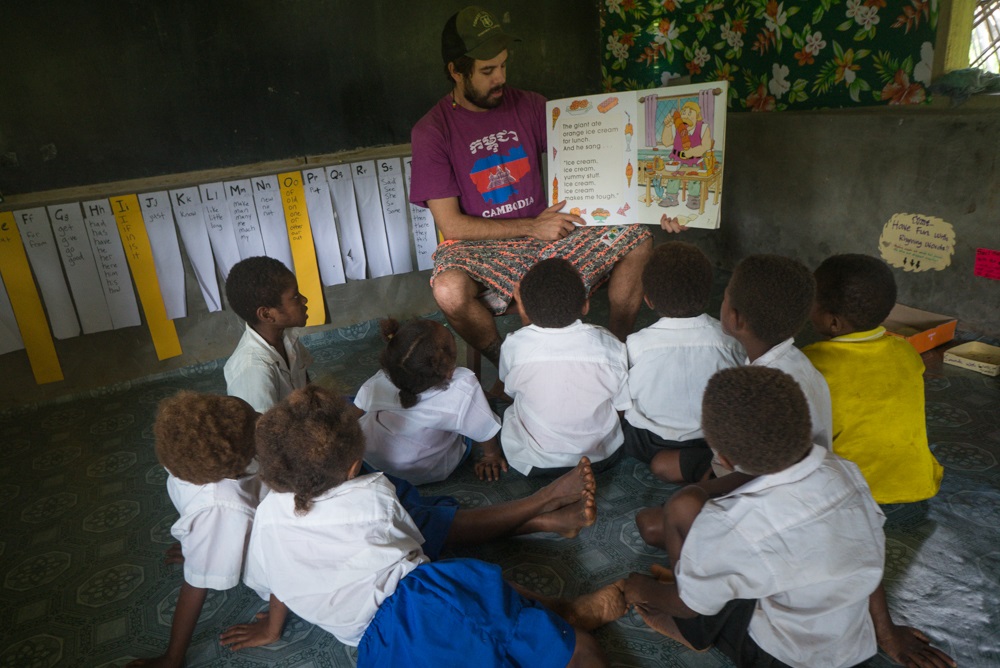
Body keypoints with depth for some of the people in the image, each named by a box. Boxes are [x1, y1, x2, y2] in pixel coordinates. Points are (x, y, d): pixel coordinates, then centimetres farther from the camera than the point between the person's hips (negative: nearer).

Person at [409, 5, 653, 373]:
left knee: (637, 238, -13)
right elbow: (450, 224, -10)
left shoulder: (528, 105, 5)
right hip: (479, 248, -4)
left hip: (545, 232, 4)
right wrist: (531, 227, -14)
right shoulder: (432, 131, -6)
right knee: (449, 290, -37)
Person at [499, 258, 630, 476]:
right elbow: (622, 406, -6)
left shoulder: (515, 345, -23)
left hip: (533, 464, -1)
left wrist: (526, 320, 3)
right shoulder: (609, 346, -20)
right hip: (600, 458, 2)